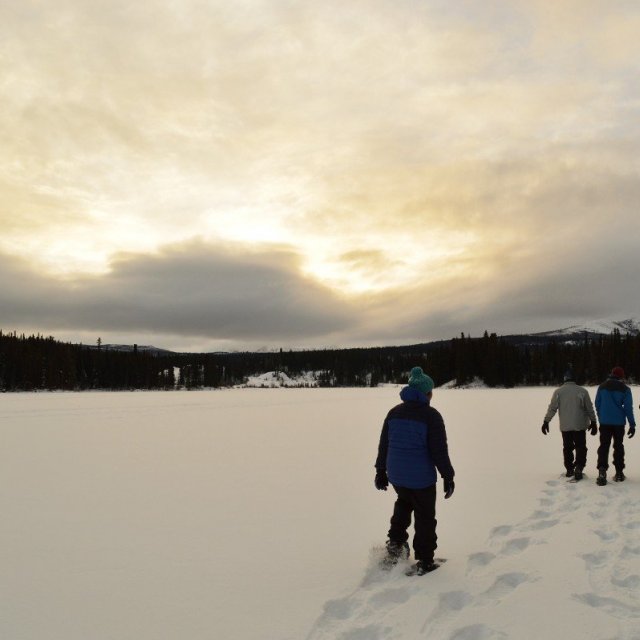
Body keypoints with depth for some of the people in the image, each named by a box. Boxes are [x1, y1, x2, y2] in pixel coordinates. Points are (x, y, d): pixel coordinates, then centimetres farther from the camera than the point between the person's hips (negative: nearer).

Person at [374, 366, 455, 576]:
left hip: (396, 475, 5)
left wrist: (381, 471, 18)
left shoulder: (394, 413, 3)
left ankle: (396, 542, 24)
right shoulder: (431, 415, -14)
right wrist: (448, 477, -5)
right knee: (425, 518, 9)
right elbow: (439, 450, -14)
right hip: (421, 477, -5)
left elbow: (383, 445, 9)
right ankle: (424, 562, 15)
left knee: (403, 502, 32)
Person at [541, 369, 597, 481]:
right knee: (580, 447, 6)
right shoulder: (582, 391, -5)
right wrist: (593, 422, 7)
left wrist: (546, 422, 3)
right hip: (580, 426, -1)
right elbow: (589, 408, -2)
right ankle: (579, 468, -11)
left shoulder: (558, 392, -4)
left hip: (565, 426, 1)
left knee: (567, 448, 14)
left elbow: (552, 408, -4)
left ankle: (569, 469, 18)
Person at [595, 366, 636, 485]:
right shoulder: (625, 389, -5)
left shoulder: (602, 387, 1)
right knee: (618, 446, 12)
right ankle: (619, 473, 15)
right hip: (619, 422, -1)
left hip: (604, 422, 1)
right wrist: (632, 425, -2)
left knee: (604, 446, 1)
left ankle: (602, 471, -16)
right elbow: (628, 408, -6)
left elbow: (597, 404, 5)